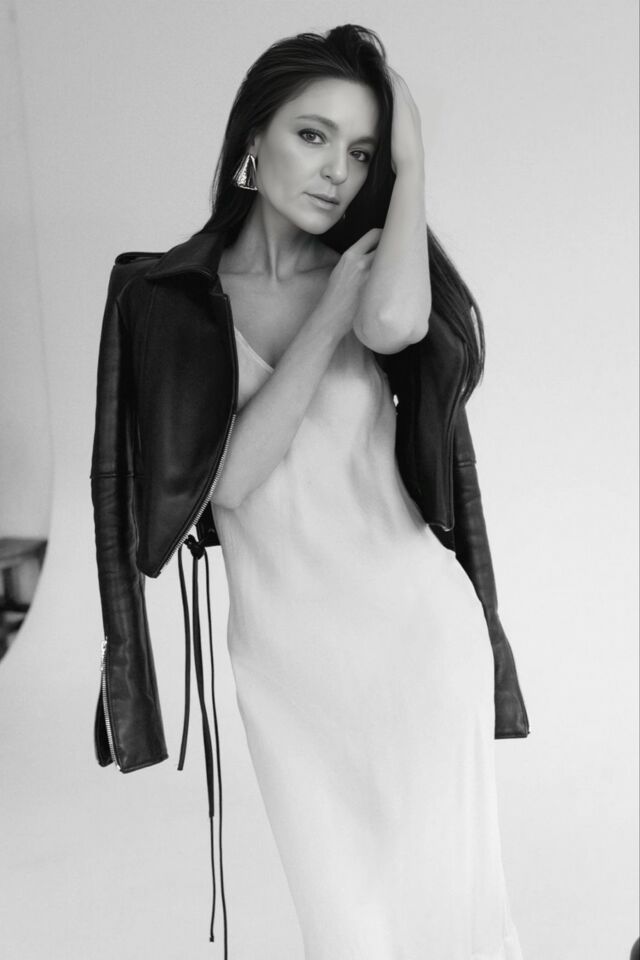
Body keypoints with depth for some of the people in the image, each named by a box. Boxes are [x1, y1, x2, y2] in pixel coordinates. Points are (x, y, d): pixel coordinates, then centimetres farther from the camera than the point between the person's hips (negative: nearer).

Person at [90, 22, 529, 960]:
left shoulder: (376, 268, 1)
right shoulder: (168, 295, -2)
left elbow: (394, 323, -25)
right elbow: (227, 475, -13)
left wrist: (412, 159, -12)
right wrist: (329, 313, -13)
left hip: (415, 627, 0)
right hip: (284, 652, 0)